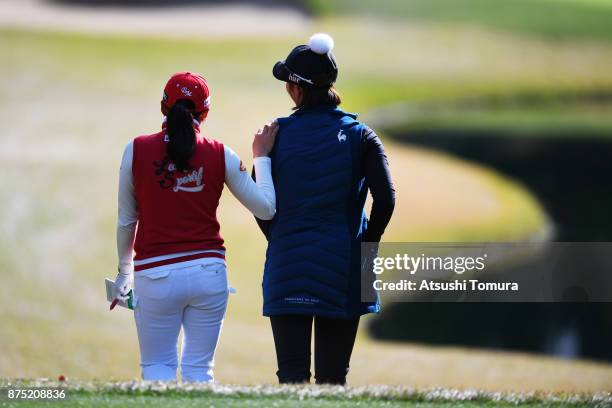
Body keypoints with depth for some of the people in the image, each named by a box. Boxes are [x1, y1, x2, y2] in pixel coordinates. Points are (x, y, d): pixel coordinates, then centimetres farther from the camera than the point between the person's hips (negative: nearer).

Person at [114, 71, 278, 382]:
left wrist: (125, 272, 19)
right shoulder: (220, 155, -2)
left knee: (156, 367, 9)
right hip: (209, 272, 2)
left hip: (156, 276, -1)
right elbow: (266, 208, 4)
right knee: (199, 370, 10)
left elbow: (126, 221, 4)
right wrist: (261, 157, 16)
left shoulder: (137, 150, -4)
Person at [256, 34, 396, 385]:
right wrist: (366, 247, 3)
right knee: (332, 378, 7)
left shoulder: (277, 133, 1)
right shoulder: (359, 134, 1)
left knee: (292, 374, -2)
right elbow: (386, 198, -8)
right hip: (343, 271, 1)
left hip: (287, 267, 0)